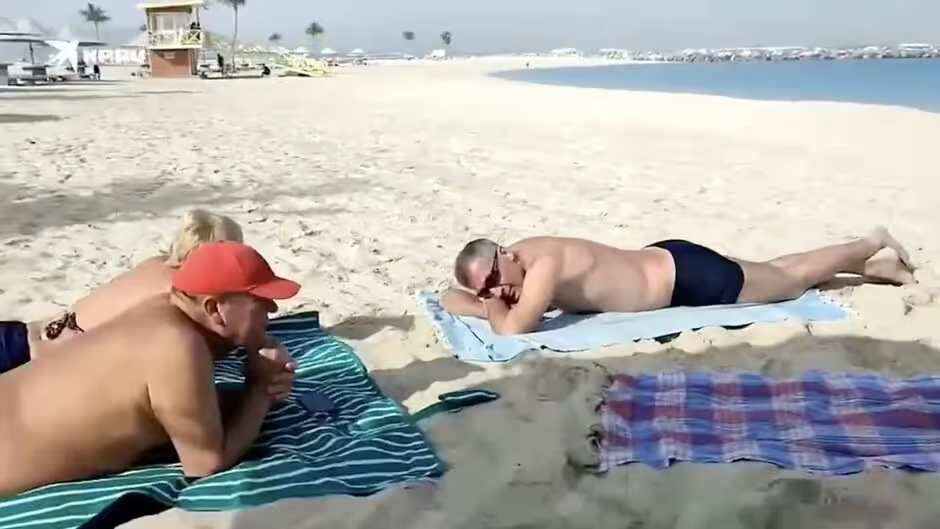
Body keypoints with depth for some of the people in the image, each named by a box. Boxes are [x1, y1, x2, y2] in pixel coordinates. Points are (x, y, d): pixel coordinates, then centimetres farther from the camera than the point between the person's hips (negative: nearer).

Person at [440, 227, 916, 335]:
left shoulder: (543, 263, -33)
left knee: (790, 280, 13)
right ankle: (868, 264, 42)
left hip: (688, 276, -7)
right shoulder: (507, 266, -9)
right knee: (769, 273, 24)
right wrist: (487, 305, -21)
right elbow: (451, 297, -1)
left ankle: (868, 247, 36)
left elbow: (513, 329, -44)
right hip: (660, 263, 7)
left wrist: (496, 309, -22)